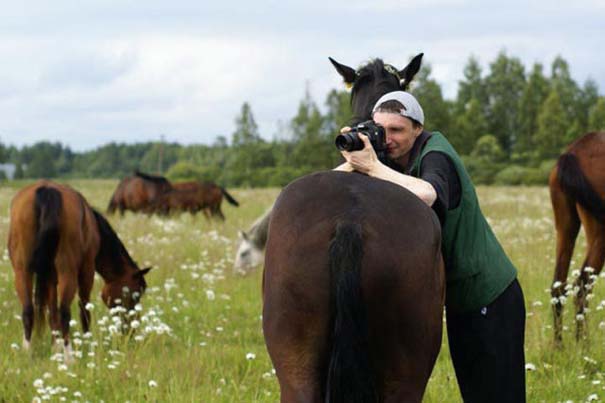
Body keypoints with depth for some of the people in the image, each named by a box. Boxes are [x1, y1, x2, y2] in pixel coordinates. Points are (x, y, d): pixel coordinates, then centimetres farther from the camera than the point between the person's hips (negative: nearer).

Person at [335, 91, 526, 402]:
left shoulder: (435, 155, -20)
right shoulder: (391, 154, 2)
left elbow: (426, 195, -44)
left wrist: (372, 166, -40)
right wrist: (353, 163, -20)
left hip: (491, 297, -8)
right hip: (458, 296, 8)